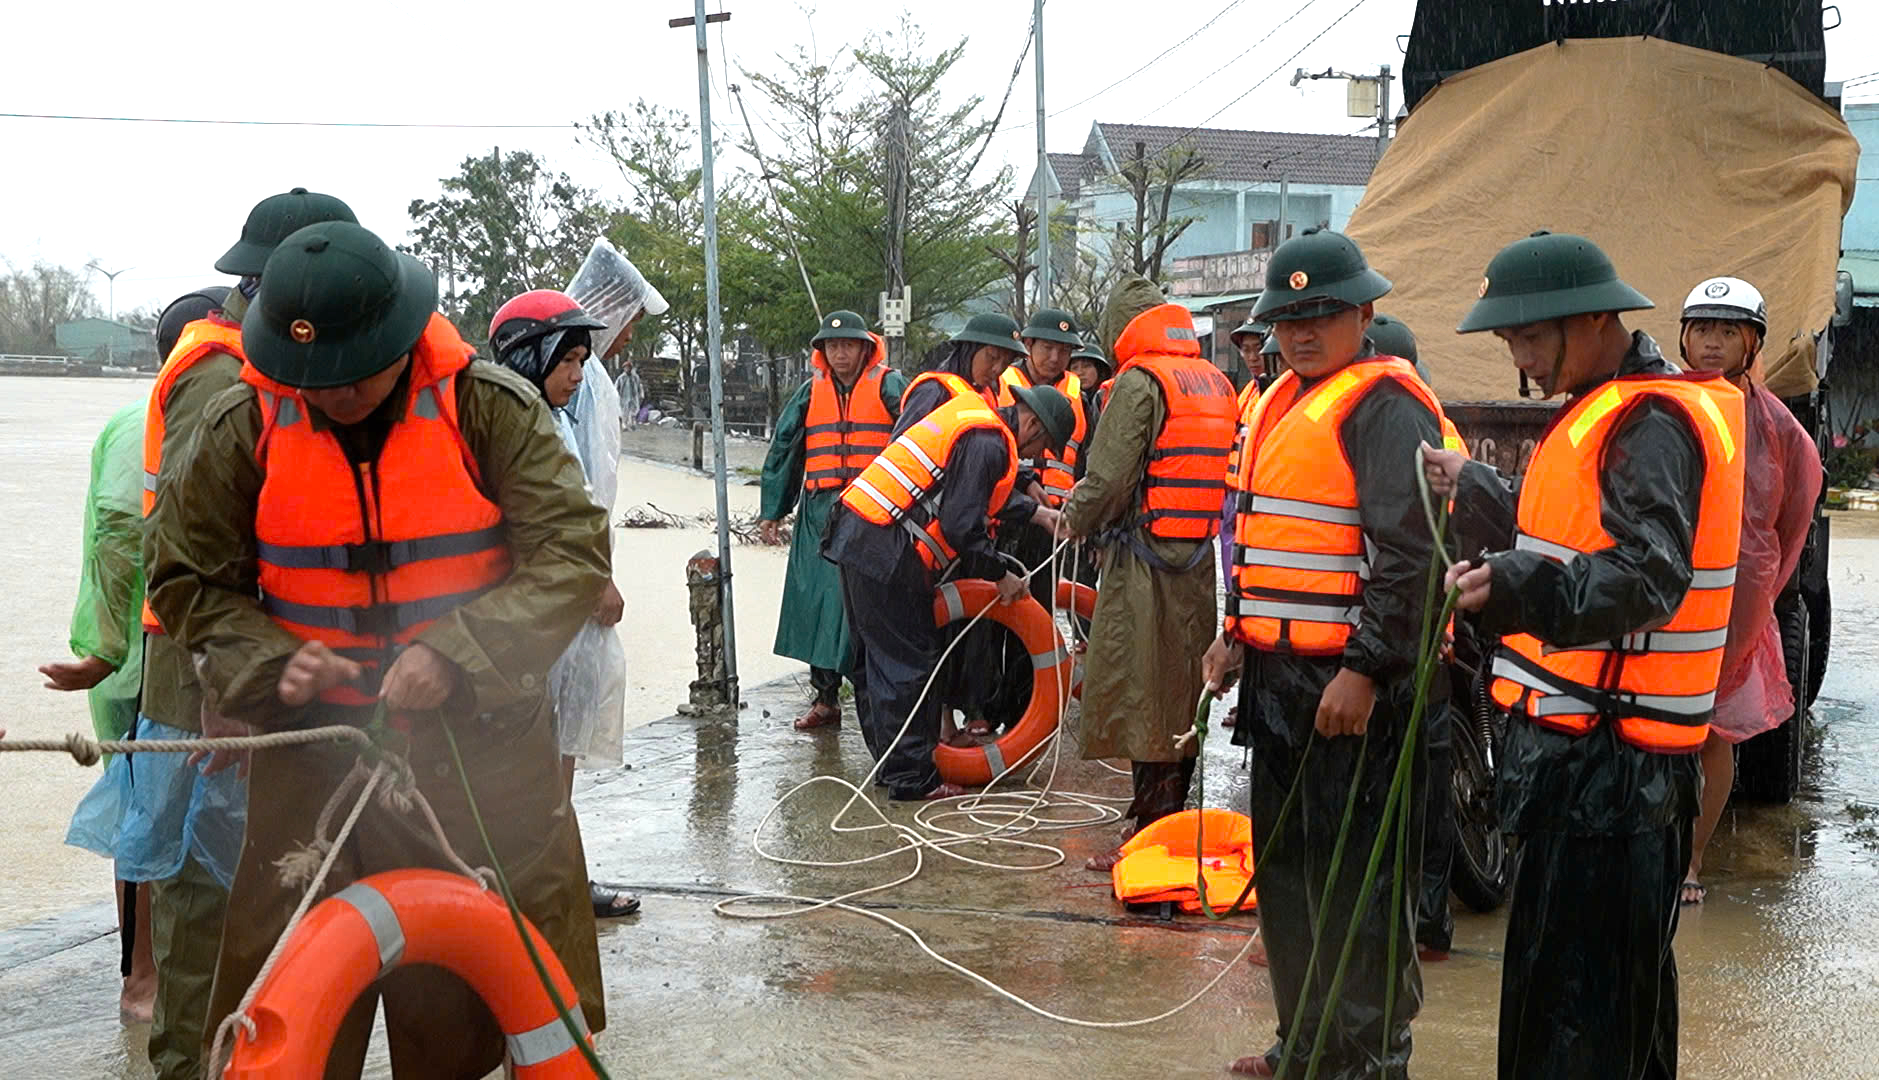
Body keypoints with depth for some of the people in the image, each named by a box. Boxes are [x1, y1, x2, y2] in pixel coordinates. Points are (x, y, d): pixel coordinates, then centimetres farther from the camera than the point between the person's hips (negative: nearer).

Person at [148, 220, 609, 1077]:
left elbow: (573, 555, -11)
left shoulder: (493, 409, -8)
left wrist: (456, 655, -22)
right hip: (310, 754, 2)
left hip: (480, 743, -1)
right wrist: (270, 663, -12)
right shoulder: (242, 429, -2)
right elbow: (188, 582, 7)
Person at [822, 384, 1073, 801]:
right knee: (908, 664, -3)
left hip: (856, 535, 11)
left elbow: (986, 490, 32)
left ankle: (891, 764, 27)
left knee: (876, 659, 16)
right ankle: (912, 777, 3)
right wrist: (1001, 576, -6)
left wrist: (1039, 513, 30)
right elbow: (961, 527, -19)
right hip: (886, 552, -11)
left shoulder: (976, 416, 17)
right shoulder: (988, 443, -14)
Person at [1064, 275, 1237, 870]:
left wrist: (1075, 517, 4)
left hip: (1147, 559, -8)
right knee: (1182, 693, 15)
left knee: (1141, 694, -3)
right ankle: (1169, 810, 25)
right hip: (1204, 559, 8)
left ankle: (1149, 832, 0)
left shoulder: (1140, 382, -10)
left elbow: (1109, 477, -15)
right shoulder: (1218, 383, 13)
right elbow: (1226, 470, 15)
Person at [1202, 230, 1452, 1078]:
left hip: (1354, 685, -10)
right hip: (1280, 673, 10)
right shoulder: (1282, 402, 17)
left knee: (1355, 876, -2)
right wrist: (1237, 632, 19)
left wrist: (1365, 669, -23)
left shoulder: (1385, 404, -12)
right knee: (1285, 864, 18)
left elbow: (1409, 553, -20)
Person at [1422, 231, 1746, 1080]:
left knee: (1568, 1002, -7)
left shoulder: (1652, 422, -16)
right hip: (1585, 742, 11)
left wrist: (1516, 586, -45)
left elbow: (1645, 578, -30)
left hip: (1608, 761, -11)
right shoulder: (1607, 411, 16)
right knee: (1623, 975, 21)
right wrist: (1472, 490, 35)